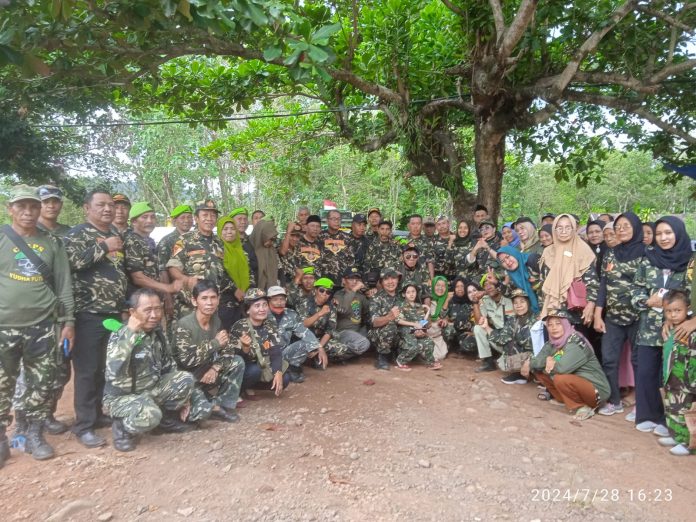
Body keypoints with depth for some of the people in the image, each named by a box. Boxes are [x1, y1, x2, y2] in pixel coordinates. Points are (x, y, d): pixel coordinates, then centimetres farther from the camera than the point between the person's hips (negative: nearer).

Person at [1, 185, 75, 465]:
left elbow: (64, 284, 7)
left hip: (42, 326, 2)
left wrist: (68, 321, 3)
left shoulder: (52, 243, 6)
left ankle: (34, 435, 22)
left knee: (42, 385, 7)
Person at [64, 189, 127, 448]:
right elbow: (71, 261, -23)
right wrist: (105, 247, -16)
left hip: (116, 311, 7)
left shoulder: (116, 234, 17)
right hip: (90, 313, -7)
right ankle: (84, 425, 8)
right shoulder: (77, 234, -4)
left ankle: (98, 413, 28)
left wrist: (125, 302, 19)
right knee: (88, 370, -1)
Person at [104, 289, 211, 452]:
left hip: (152, 390, 6)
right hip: (121, 396, -6)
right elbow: (114, 374, -40)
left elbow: (169, 369, 9)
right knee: (148, 415, -37)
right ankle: (122, 428, -3)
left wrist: (184, 396, 4)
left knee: (186, 379, -17)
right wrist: (130, 334, -41)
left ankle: (166, 418, 7)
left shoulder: (158, 335, -3)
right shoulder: (119, 336, -22)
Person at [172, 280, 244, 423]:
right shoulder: (184, 324, -23)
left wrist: (215, 368, -22)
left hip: (207, 370, 6)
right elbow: (186, 360, -29)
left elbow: (227, 351, -3)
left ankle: (223, 405, -7)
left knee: (237, 362, -8)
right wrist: (214, 343, -29)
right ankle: (214, 405, -5)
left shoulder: (216, 321, -3)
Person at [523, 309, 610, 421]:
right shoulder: (552, 343, 2)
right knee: (537, 370, 0)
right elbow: (537, 360, -5)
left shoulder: (576, 342, -21)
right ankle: (569, 400, 6)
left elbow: (561, 368, -31)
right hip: (573, 384, 8)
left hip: (596, 390, -8)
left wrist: (550, 363, -12)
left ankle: (584, 406, -8)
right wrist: (547, 360, -25)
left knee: (560, 379, -33)